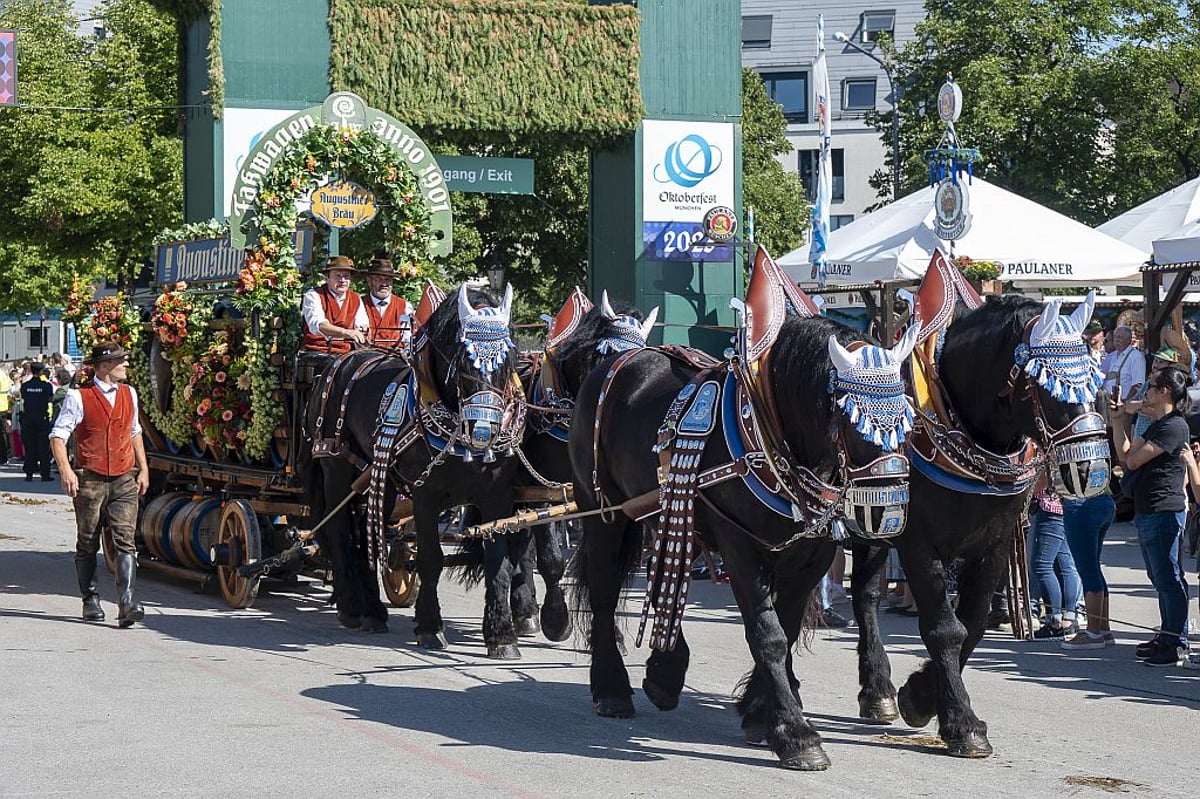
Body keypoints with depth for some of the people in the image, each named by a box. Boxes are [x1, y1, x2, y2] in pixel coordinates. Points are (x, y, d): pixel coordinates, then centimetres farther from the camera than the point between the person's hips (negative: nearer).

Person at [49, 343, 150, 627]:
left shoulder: (129, 394, 12)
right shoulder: (78, 397, -5)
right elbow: (58, 435, -6)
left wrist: (143, 468, 18)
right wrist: (66, 470, -19)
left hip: (125, 479, 3)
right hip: (90, 480, -3)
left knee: (125, 540, -10)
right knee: (88, 544, 7)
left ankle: (126, 603, -17)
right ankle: (90, 601, 21)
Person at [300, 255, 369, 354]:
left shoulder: (356, 299, 14)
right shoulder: (313, 295, -2)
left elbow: (363, 324, 5)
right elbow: (317, 325, -20)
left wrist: (364, 330, -22)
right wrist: (345, 332, -36)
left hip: (345, 352, 4)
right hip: (317, 351, -4)